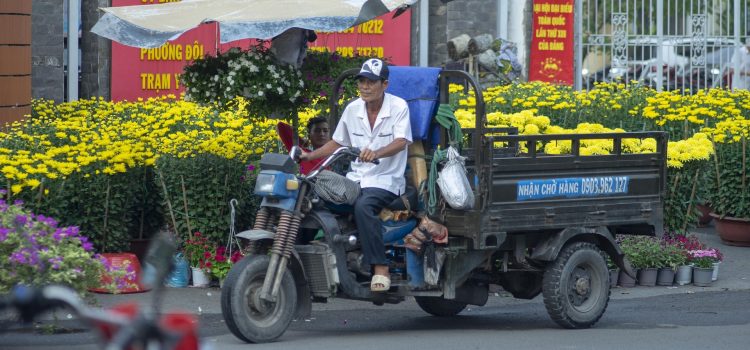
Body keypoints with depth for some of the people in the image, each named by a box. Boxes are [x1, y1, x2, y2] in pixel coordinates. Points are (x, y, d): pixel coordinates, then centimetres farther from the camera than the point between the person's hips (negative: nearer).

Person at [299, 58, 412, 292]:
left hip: (386, 179, -6)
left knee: (363, 206, -37)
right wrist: (310, 156, 6)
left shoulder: (398, 107, -5)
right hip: (356, 177, 6)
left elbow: (401, 142, -19)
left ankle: (380, 267, -35)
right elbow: (337, 143, 20)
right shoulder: (353, 109, 10)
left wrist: (377, 153, -38)